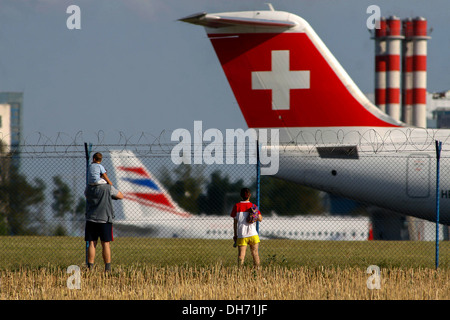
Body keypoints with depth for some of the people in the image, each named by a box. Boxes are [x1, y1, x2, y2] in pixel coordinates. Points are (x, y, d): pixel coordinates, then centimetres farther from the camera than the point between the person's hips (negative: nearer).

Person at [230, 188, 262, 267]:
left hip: (241, 235, -1)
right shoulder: (253, 206, 1)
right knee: (255, 253, 13)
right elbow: (260, 219, -2)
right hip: (253, 234, 1)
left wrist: (235, 235, 9)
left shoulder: (237, 206, 1)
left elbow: (235, 222, 3)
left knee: (241, 254, -7)